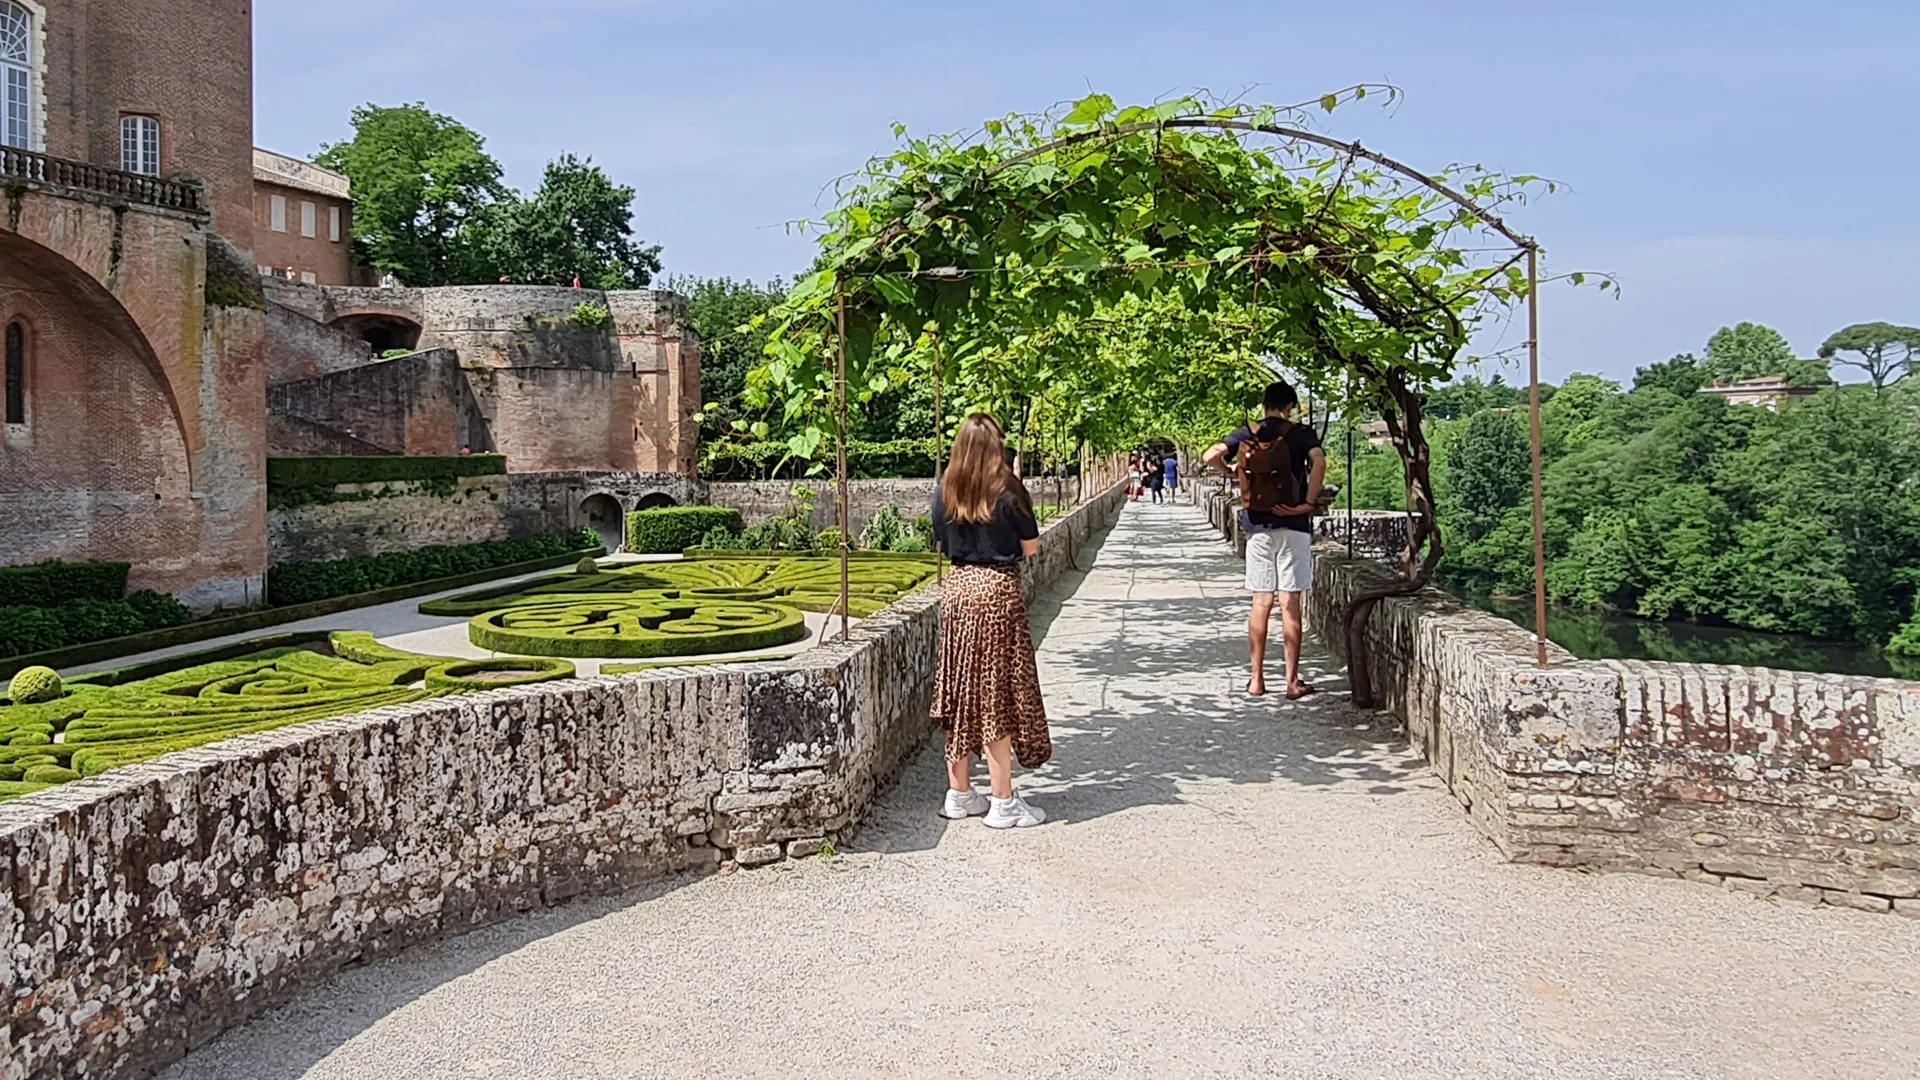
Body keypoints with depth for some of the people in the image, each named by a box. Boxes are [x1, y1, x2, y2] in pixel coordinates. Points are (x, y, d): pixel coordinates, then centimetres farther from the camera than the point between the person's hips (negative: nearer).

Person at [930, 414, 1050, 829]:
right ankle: (1003, 802, 5)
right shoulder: (1007, 489, -10)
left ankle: (959, 794, 20)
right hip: (998, 590, -5)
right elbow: (1031, 547, -2)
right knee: (998, 694, 0)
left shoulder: (944, 491, 3)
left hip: (958, 588, 5)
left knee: (961, 693, 12)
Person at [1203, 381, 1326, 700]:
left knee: (1261, 603, 9)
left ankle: (1257, 679, 11)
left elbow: (1211, 456, -4)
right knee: (1290, 605, -1)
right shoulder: (1301, 433, -1)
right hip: (1292, 527, -3)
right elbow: (1318, 462, -19)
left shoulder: (1247, 434, 7)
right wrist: (1308, 503, -14)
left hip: (1257, 526, 3)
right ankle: (1292, 681, 2)